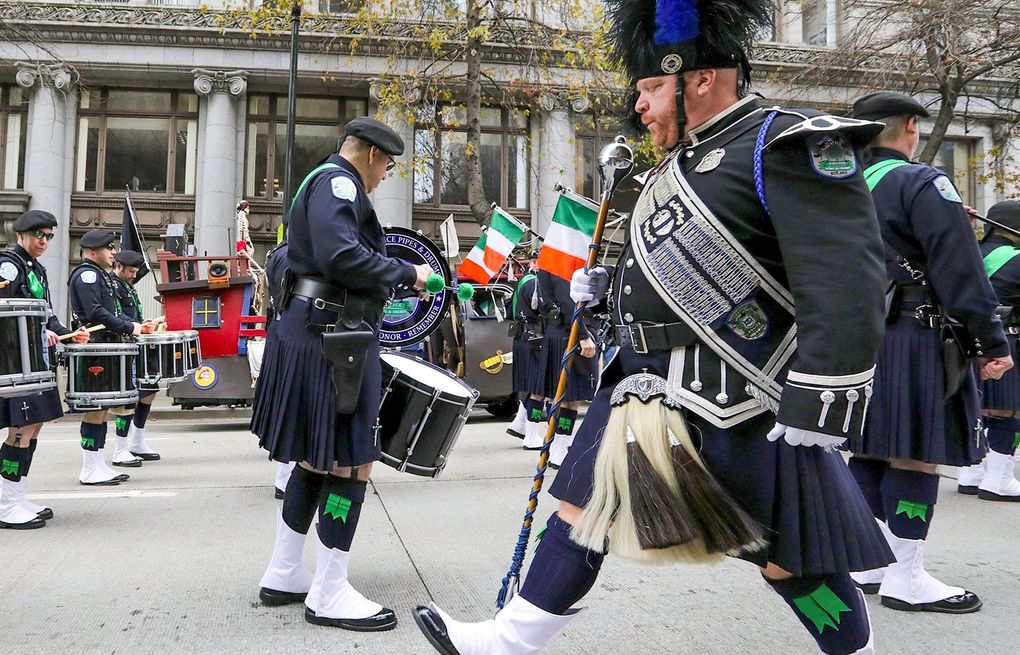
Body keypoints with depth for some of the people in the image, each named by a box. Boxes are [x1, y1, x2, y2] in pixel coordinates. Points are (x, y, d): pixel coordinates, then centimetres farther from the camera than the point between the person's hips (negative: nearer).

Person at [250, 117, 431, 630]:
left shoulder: (327, 183, 23)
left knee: (317, 460, 16)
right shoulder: (337, 182, -9)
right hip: (330, 342, -11)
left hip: (310, 337, 11)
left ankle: (283, 576, 26)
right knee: (350, 466, -6)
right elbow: (342, 256, -26)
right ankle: (329, 596, 3)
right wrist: (407, 274, -13)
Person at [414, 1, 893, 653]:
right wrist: (606, 283, 12)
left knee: (785, 557, 5)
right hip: (647, 387, 9)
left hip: (737, 405, -8)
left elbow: (846, 288, -19)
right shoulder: (684, 165, 16)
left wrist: (813, 409, -23)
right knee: (581, 507, 11)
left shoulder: (791, 146, -12)